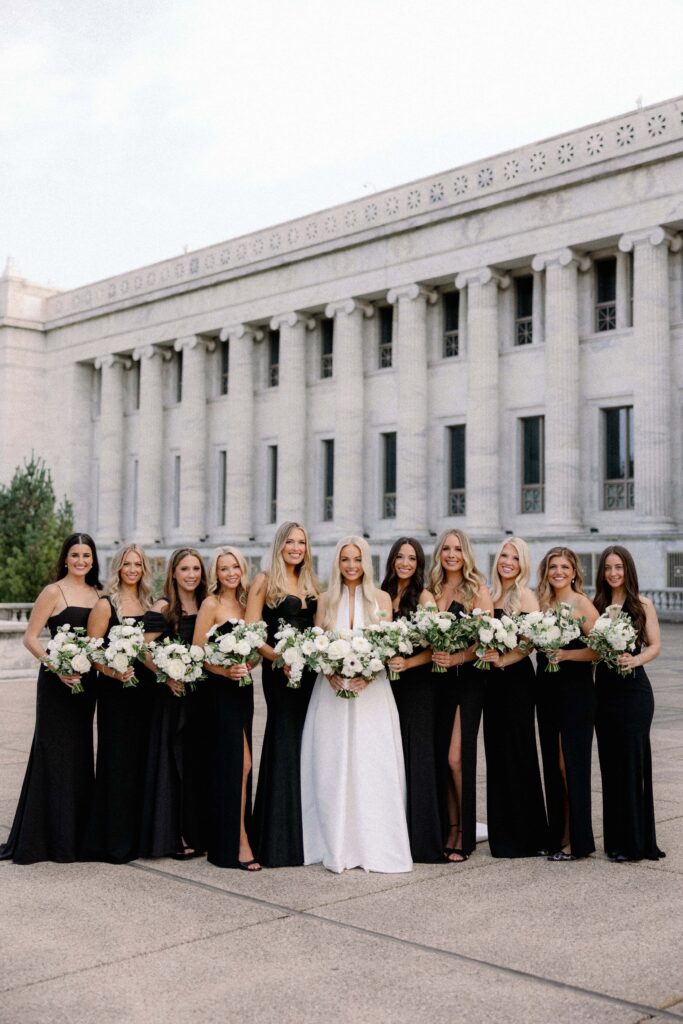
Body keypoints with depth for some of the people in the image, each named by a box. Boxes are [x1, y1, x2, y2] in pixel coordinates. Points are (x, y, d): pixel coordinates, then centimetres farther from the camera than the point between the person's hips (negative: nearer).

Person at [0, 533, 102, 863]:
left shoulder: (98, 594, 10)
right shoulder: (53, 592, -6)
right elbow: (30, 638, -10)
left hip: (86, 680, 6)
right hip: (57, 681, -6)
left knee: (80, 755, 11)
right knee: (53, 754, -2)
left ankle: (74, 834, 21)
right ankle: (45, 837, 8)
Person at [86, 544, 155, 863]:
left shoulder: (149, 604, 11)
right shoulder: (105, 605, -5)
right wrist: (113, 672, -23)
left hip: (144, 689, 5)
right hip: (114, 690, -5)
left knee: (142, 760, 8)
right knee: (117, 761, -2)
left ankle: (137, 834, 19)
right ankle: (113, 841, 6)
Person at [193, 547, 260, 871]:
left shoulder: (244, 603, 14)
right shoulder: (211, 604, -6)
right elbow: (197, 651, -10)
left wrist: (247, 667, 0)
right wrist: (225, 671, -21)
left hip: (242, 690, 7)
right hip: (220, 690, -7)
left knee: (236, 764, 10)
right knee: (238, 763, -10)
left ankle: (225, 838, 20)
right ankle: (238, 841, -5)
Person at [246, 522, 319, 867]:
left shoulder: (310, 584, 16)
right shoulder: (265, 581, -1)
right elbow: (250, 631, -9)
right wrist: (279, 657, -21)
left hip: (308, 669, 6)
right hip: (278, 670, -6)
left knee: (305, 746, 8)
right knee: (284, 745, -5)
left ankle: (301, 835, 19)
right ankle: (278, 841, 3)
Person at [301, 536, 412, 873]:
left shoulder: (381, 599, 6)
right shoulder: (326, 600, 9)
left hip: (371, 691, -1)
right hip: (332, 690, 1)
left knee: (372, 766, -3)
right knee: (332, 767, 0)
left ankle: (375, 845, 4)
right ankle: (337, 846, 7)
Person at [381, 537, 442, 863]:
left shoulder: (424, 597, -3)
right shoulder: (383, 595, 12)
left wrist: (407, 663, -22)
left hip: (417, 683, -5)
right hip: (387, 683, 5)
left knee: (416, 756, -5)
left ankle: (422, 841, 0)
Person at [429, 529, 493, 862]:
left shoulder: (477, 590, -2)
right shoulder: (432, 590, 13)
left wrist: (457, 658, -21)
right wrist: (432, 656, -5)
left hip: (467, 679, -5)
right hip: (437, 681, 5)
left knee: (456, 758, -9)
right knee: (441, 758, 7)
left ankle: (464, 836, 4)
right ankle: (449, 829, 18)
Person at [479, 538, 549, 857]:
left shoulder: (525, 596, -6)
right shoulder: (489, 595, 12)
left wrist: (504, 659, -22)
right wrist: (485, 656, -3)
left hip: (517, 678, -7)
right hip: (492, 679, 7)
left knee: (517, 752, -2)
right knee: (496, 752, 10)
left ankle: (527, 836, 8)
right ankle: (502, 833, 20)